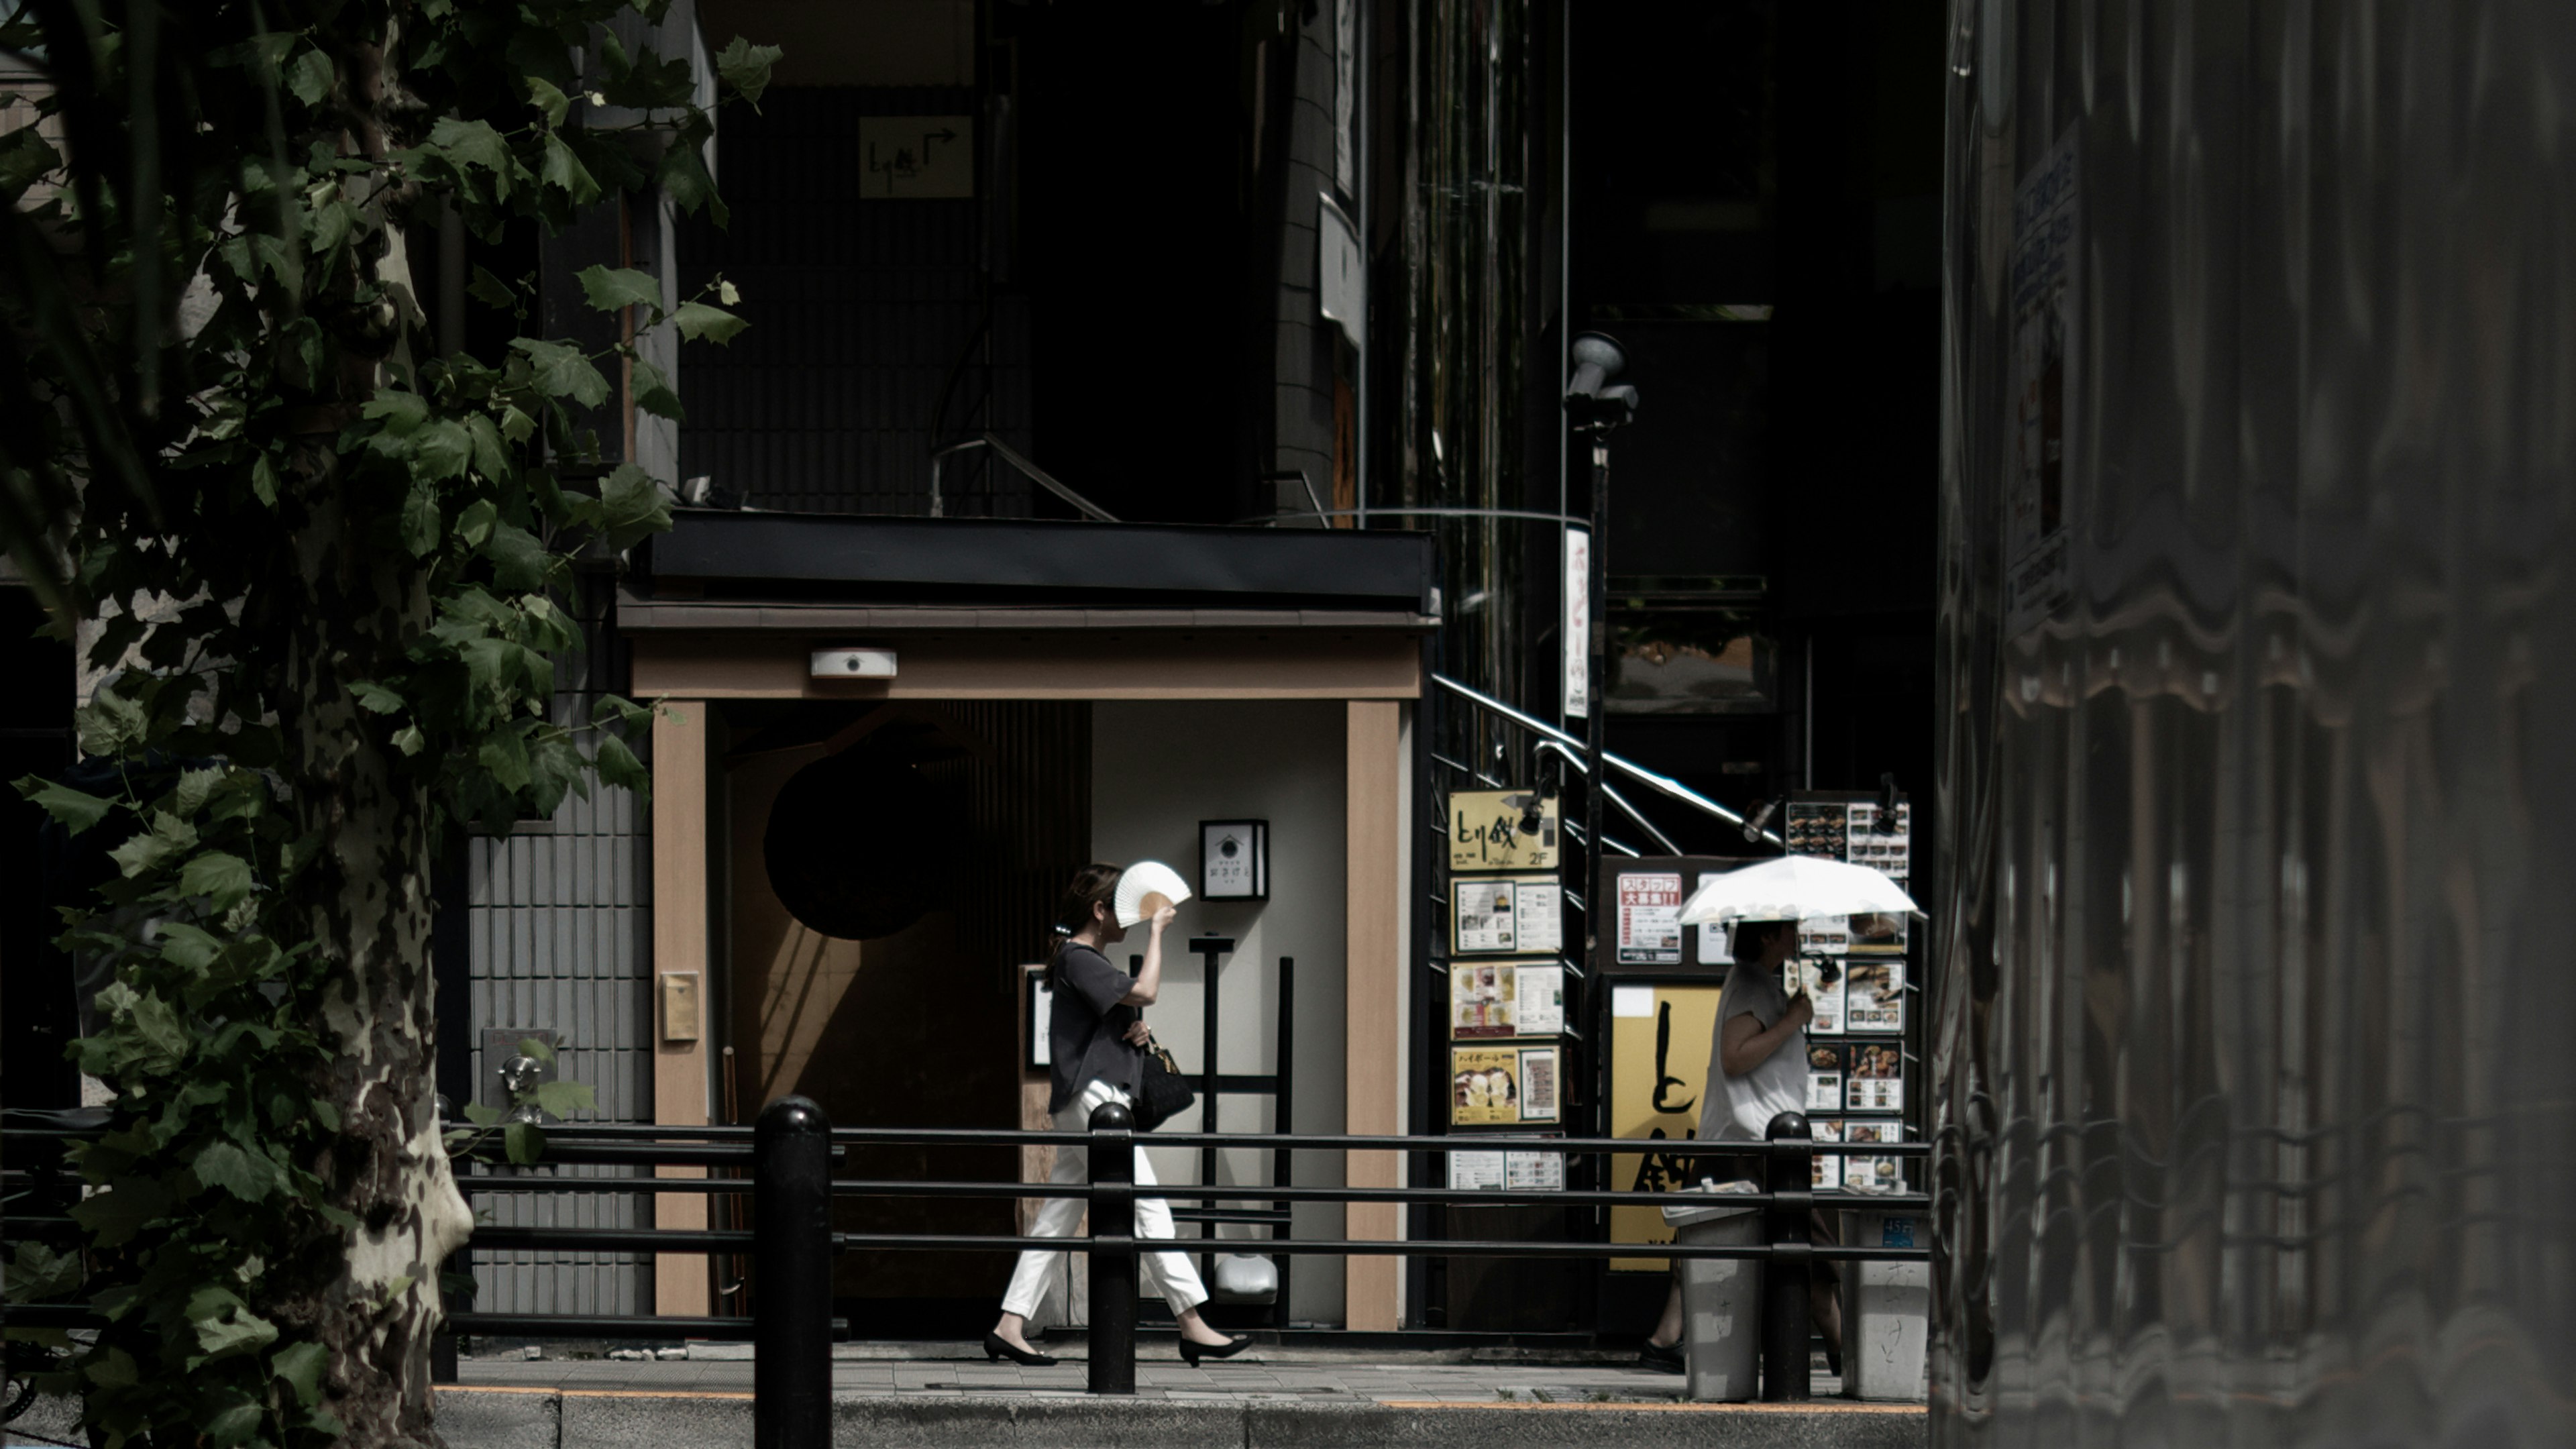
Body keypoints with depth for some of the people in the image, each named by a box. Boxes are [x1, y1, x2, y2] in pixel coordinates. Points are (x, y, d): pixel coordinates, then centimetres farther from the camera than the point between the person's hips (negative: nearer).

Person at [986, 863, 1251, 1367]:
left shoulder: (1087, 961, 21)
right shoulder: (1077, 959, -11)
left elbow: (1120, 1020, 30)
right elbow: (1145, 990, -21)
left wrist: (1136, 1031, 7)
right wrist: (1157, 930, -12)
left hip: (1090, 1103, 11)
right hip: (1092, 1098, -11)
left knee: (1058, 1216, 7)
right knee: (1147, 1207, -10)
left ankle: (1009, 1326, 4)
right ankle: (1192, 1325, -10)